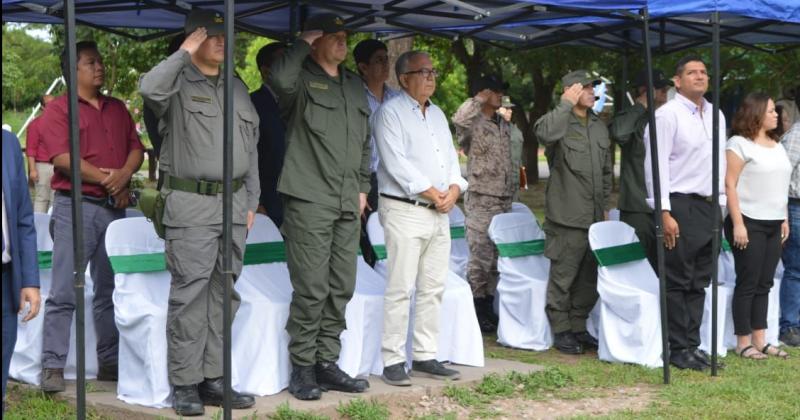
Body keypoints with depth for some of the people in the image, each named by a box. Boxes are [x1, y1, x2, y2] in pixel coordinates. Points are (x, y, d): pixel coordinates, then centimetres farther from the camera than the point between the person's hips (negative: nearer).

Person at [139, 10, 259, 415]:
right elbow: (149, 88, -27)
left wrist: (251, 200, 16)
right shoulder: (179, 83, -2)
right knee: (189, 294, -5)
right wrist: (184, 52, -16)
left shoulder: (237, 88, 17)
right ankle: (185, 383, 1)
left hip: (233, 203, 6)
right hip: (190, 204, -6)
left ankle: (213, 378, 15)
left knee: (224, 293, 8)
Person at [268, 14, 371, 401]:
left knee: (341, 289, 9)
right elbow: (280, 79, -28)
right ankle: (302, 369, 4)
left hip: (348, 203, 7)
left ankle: (327, 363, 18)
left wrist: (362, 186, 18)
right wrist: (303, 44, -13)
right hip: (309, 200, -7)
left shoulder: (355, 86, 18)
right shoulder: (302, 81, -3)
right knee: (311, 289, -7)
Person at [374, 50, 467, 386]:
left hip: (440, 212, 8)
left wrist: (453, 189, -3)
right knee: (400, 289, -7)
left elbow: (451, 158, 16)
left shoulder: (437, 114, 19)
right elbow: (396, 163, -15)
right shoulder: (390, 112, -6)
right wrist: (432, 193, -14)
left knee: (433, 289, 9)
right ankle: (393, 361, -2)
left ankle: (425, 357, 15)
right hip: (404, 211, -8)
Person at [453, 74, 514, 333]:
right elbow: (459, 120, -33)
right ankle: (476, 313, 2)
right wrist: (479, 100, -19)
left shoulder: (505, 126, 16)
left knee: (498, 258, 10)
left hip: (504, 200, 7)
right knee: (480, 258, -6)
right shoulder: (473, 124, -8)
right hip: (481, 201, -7)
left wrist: (513, 188, 20)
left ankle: (488, 308, 19)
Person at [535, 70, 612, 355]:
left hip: (595, 217, 7)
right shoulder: (560, 121, -5)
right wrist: (566, 104, -20)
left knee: (589, 276, 12)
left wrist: (605, 205, 20)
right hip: (567, 216, -7)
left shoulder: (599, 127, 17)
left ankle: (579, 326, 22)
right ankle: (561, 330, 6)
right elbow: (545, 133, -32)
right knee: (563, 275, -2)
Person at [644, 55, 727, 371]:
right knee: (677, 283, -2)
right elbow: (656, 165, -12)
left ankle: (692, 345, 17)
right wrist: (664, 213, -17)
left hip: (708, 207, 7)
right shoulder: (667, 114, -8)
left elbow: (721, 163, 19)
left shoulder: (716, 115, 14)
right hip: (680, 207, -7)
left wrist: (720, 208, 14)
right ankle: (678, 349, 5)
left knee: (699, 283, 10)